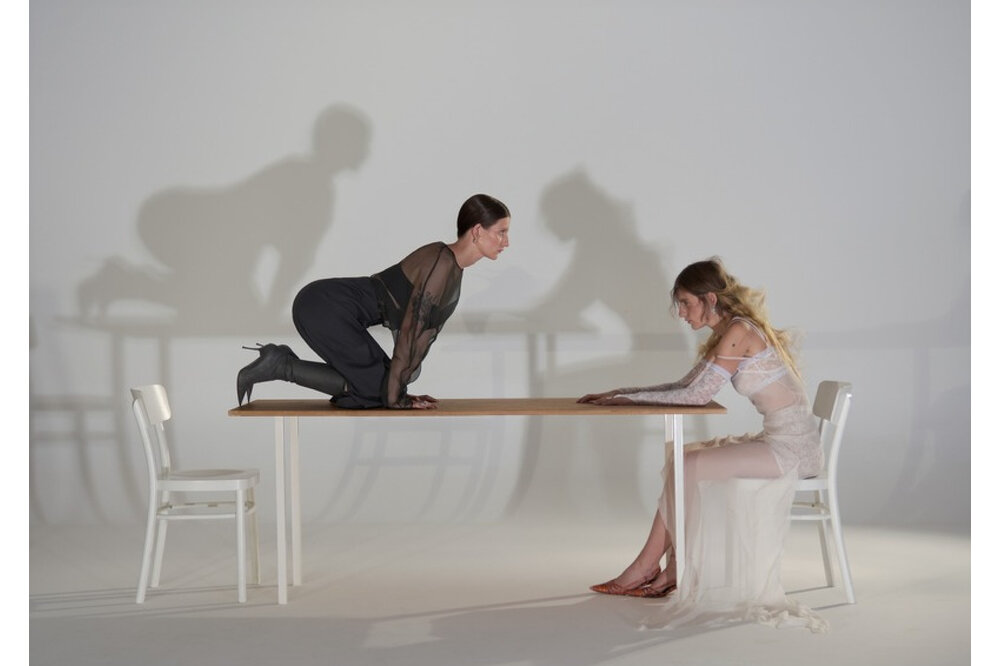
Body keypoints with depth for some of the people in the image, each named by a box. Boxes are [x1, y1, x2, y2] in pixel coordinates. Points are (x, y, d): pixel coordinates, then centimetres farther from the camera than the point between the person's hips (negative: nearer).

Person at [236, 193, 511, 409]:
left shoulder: (452, 267, 9)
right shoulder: (441, 263, -20)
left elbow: (426, 329, 15)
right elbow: (410, 331, -20)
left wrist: (399, 388, 14)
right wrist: (395, 396, -14)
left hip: (329, 308, 10)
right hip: (325, 308, -10)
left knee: (380, 382, 9)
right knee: (377, 389, -8)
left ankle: (280, 361, 12)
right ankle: (281, 366, -4)